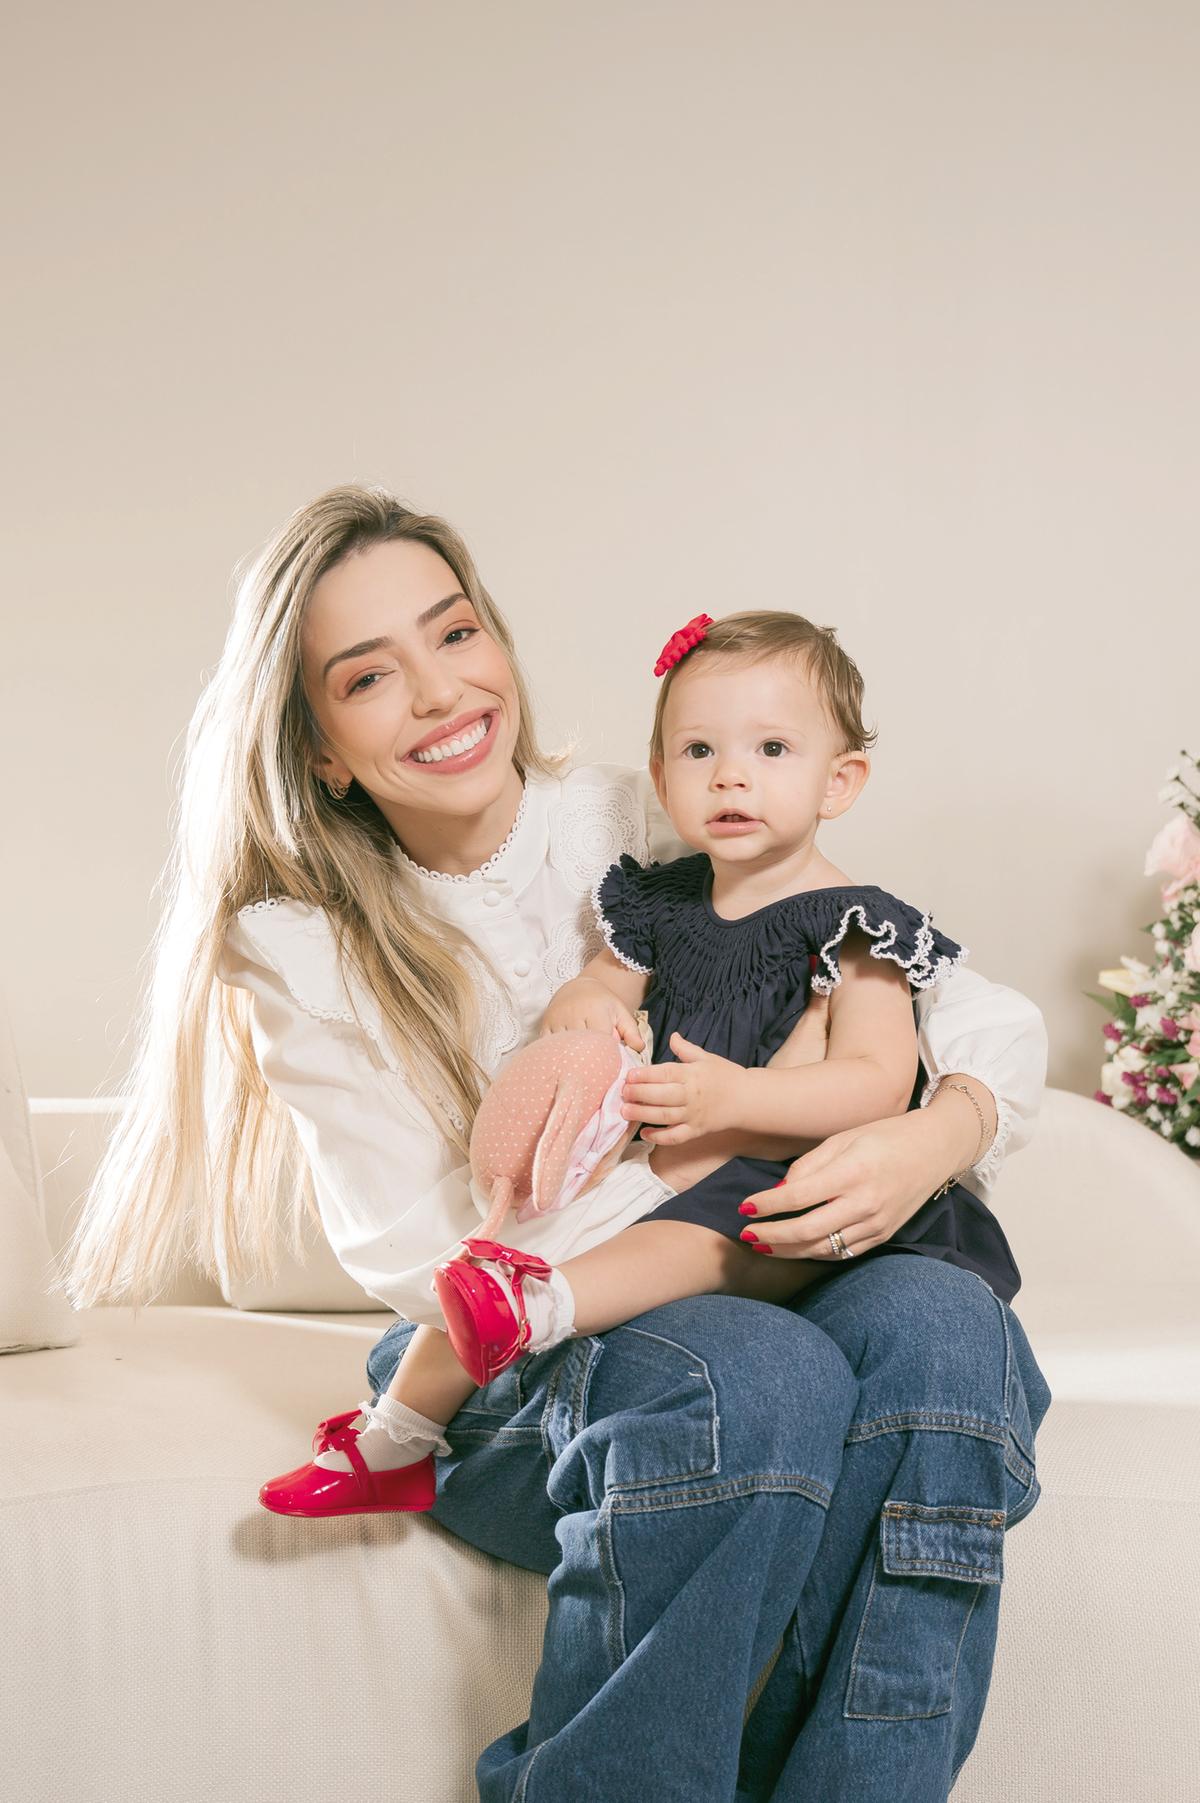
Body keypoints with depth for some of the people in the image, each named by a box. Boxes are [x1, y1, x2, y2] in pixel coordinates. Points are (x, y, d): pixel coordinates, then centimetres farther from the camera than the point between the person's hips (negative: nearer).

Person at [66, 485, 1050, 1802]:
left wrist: (933, 1138, -23)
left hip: (737, 1297, 3)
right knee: (753, 1370, -35)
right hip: (493, 1383, -2)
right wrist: (728, 1141, -16)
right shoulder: (302, 950, -3)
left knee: (939, 1321, -30)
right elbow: (424, 1259, -8)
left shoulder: (642, 829, 0)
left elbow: (987, 1014, 1)